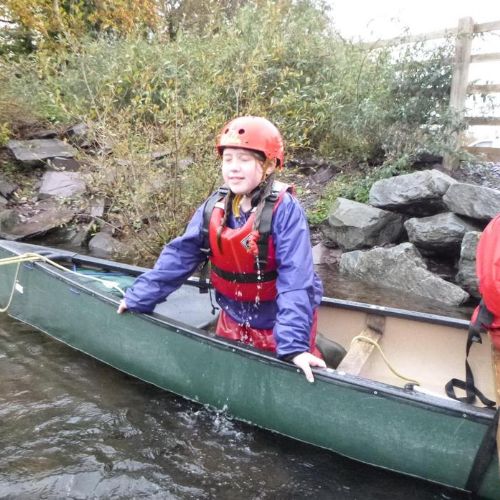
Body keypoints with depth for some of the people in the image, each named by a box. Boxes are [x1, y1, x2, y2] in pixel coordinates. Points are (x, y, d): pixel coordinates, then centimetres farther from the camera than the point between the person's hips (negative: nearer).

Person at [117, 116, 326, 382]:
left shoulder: (285, 211, -24)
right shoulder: (215, 207, -8)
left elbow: (295, 281, -28)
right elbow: (179, 256, -2)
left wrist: (294, 343, -34)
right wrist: (139, 297, 0)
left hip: (276, 325, -5)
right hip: (233, 320, 5)